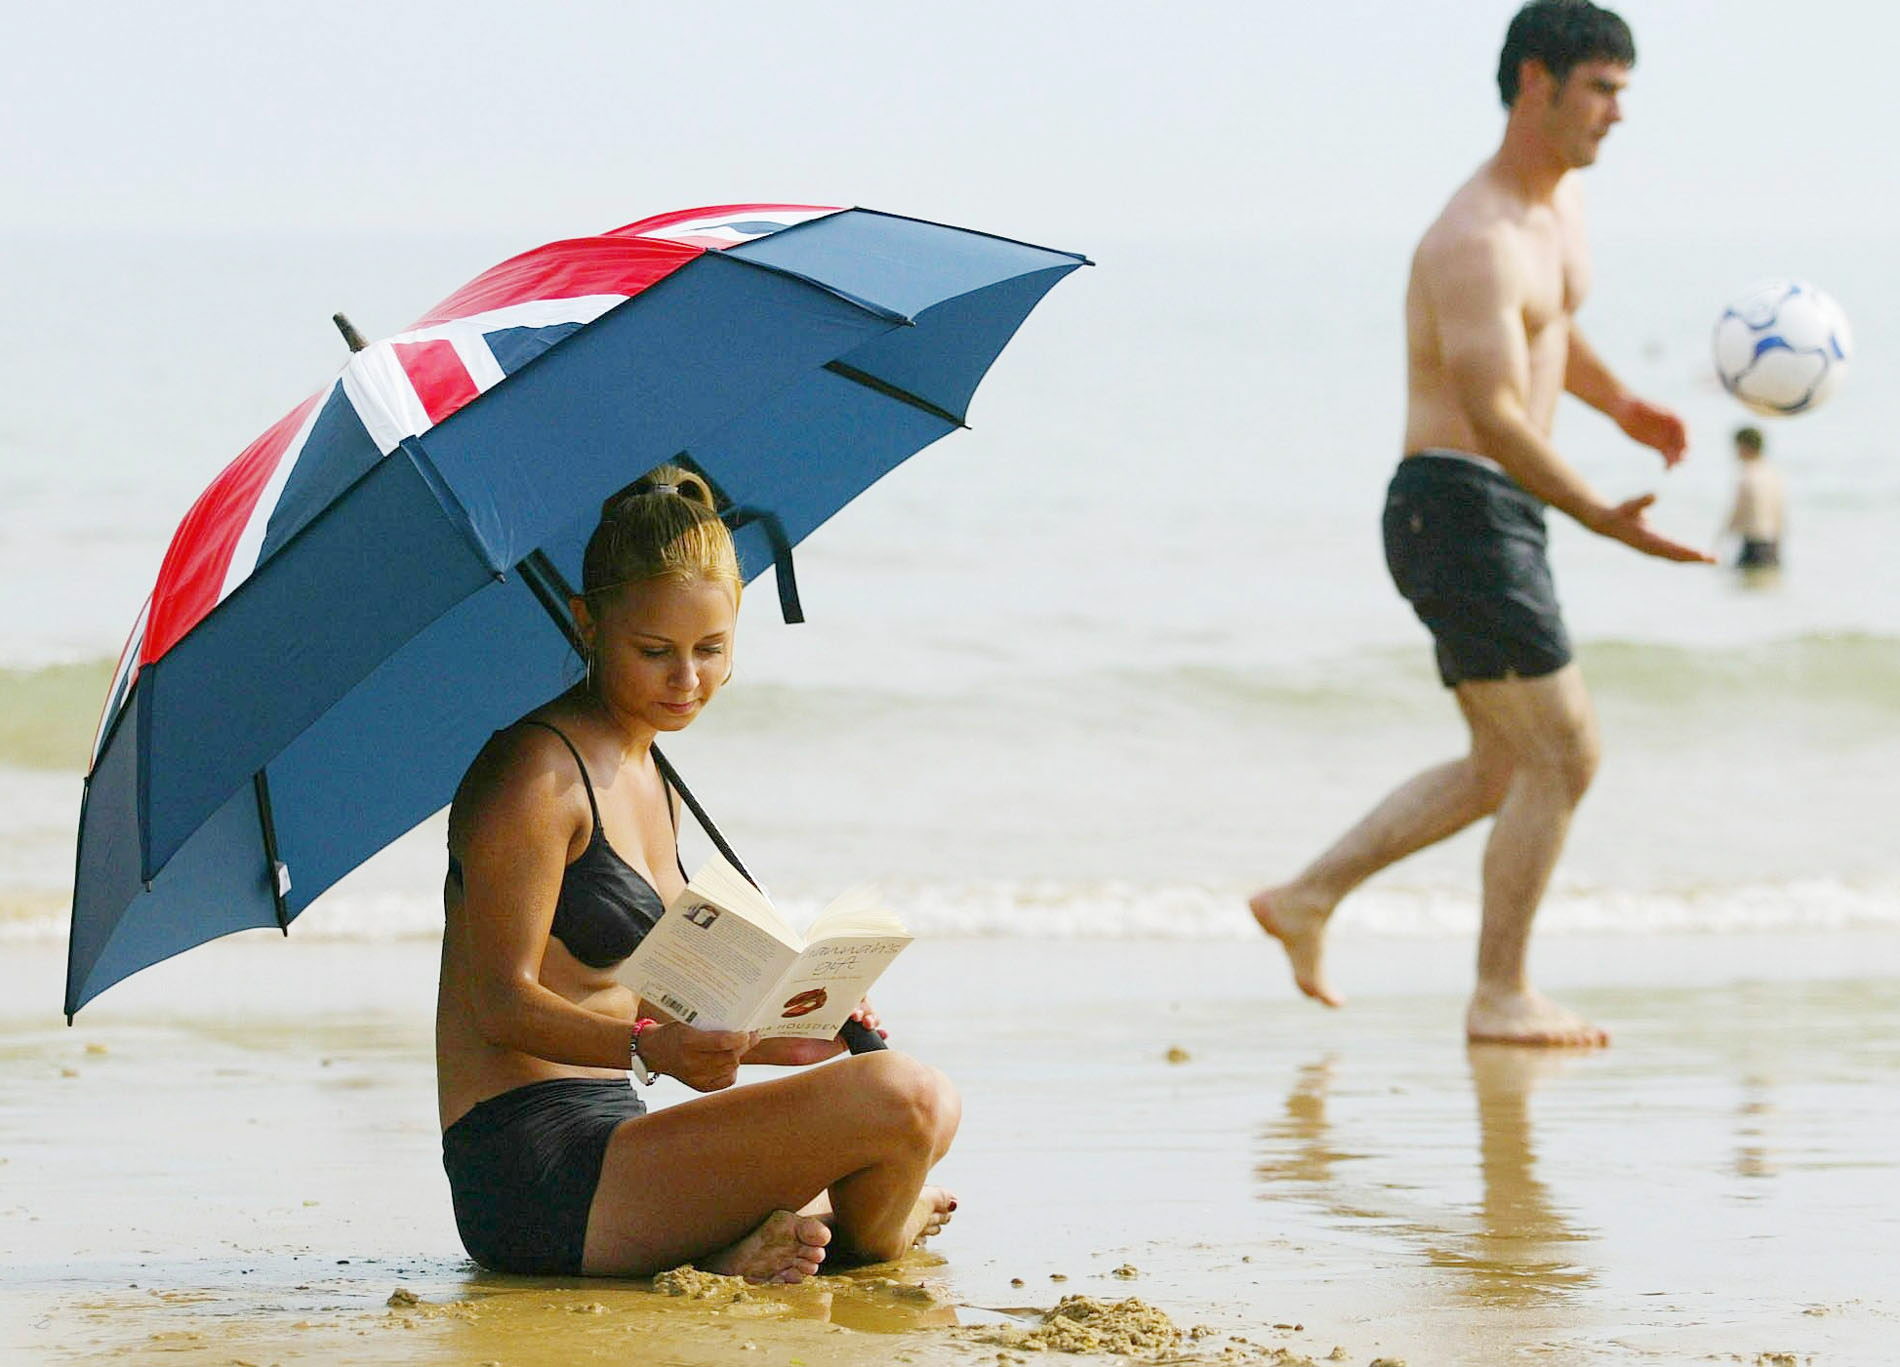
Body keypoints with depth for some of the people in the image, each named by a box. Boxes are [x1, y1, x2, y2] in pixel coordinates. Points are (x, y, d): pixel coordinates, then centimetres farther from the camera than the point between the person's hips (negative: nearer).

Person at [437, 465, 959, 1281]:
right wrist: (652, 1049, -33)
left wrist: (778, 1041, 7)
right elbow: (504, 1002, -17)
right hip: (529, 1175, -10)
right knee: (899, 1099, -21)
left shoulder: (649, 781, 19)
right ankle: (871, 1245, 5)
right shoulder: (537, 774, -11)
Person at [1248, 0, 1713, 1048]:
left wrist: (1621, 405, 16)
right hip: (1458, 508, -10)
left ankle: (1308, 898, 21)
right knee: (1562, 755, -8)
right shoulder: (1476, 241, -19)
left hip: (1498, 519, 10)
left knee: (1506, 771, 16)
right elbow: (1494, 413, -30)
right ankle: (1502, 995, -1)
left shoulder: (1560, 199, 13)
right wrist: (1600, 517, -37)